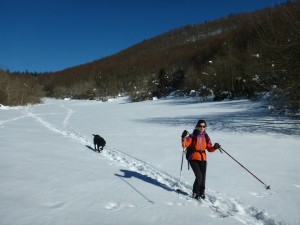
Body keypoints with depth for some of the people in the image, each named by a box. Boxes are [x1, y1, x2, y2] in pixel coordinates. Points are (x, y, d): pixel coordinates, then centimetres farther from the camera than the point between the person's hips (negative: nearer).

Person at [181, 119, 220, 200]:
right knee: (199, 176, -14)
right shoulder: (193, 136, -4)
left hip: (203, 159, 4)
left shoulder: (206, 137, 8)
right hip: (193, 158, -4)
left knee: (203, 177, 2)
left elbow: (209, 149, 6)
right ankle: (195, 193, 7)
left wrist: (214, 147, -13)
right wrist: (184, 137, -29)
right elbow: (185, 145, -13)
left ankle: (201, 193, 21)